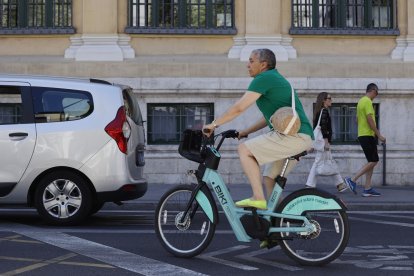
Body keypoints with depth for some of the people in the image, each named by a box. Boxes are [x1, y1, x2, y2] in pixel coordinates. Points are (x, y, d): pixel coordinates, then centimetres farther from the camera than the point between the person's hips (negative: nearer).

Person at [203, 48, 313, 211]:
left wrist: (214, 124, -2)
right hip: (303, 137, 10)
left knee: (244, 150, -10)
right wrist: (246, 132, 25)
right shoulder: (275, 79, 24)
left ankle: (258, 198, -15)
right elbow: (270, 117, 29)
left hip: (293, 135, -10)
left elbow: (239, 108, -11)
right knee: (269, 177, 17)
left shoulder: (264, 78, -7)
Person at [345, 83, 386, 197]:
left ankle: (367, 188, 6)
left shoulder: (361, 101, 17)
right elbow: (370, 120, -19)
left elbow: (358, 120, 21)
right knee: (373, 161, -9)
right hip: (368, 135, -10)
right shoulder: (368, 102, -13)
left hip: (362, 135, 10)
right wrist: (379, 135, -15)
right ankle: (353, 180, -10)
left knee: (372, 161, 9)